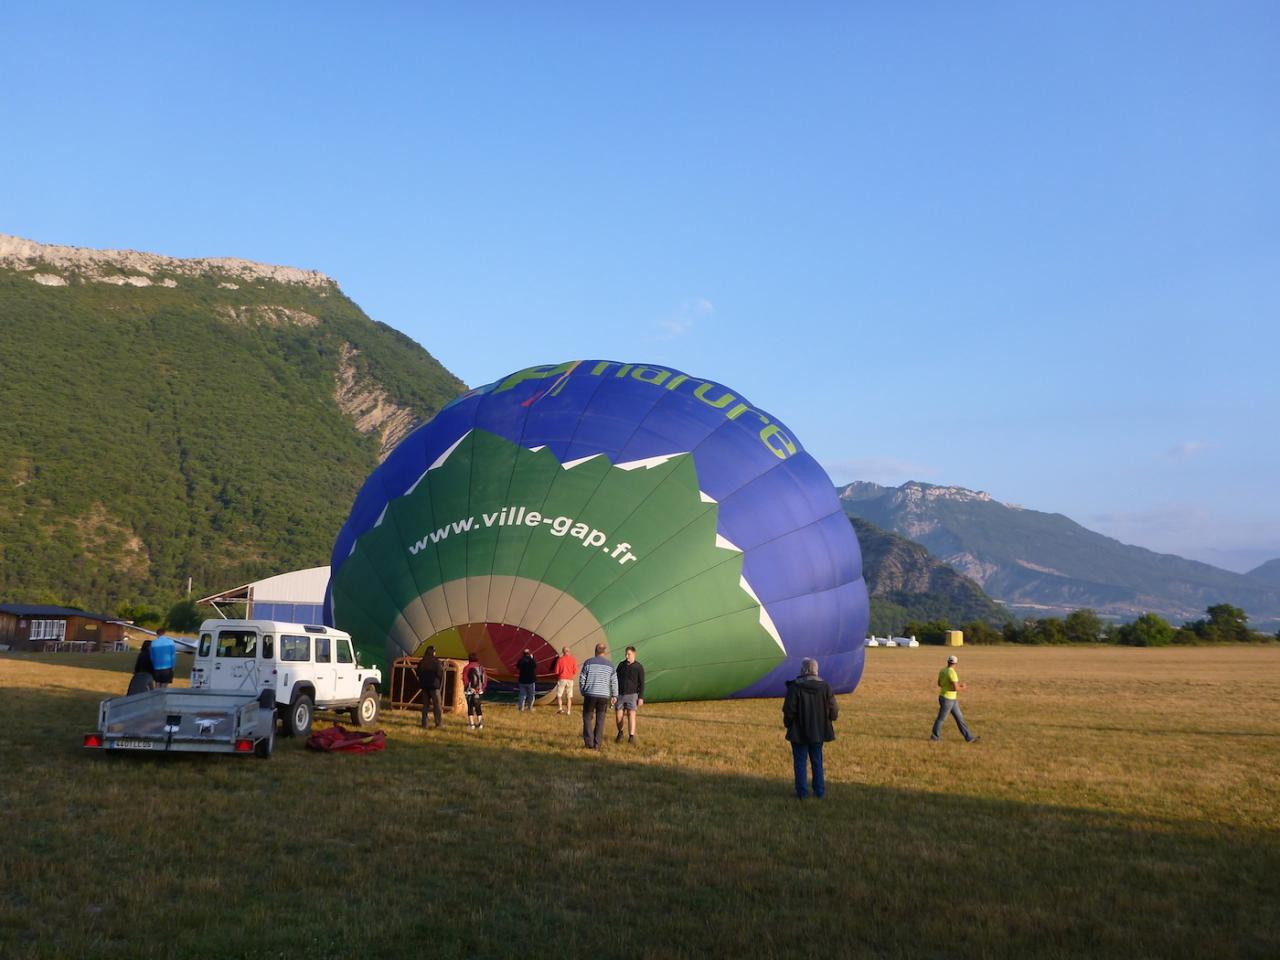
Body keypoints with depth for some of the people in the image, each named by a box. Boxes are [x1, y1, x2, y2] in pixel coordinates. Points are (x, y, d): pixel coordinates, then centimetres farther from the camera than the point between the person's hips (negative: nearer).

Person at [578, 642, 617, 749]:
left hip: (590, 694, -2)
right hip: (604, 695, 2)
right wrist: (614, 696, 13)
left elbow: (582, 679, 0)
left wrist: (583, 692, 13)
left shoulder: (589, 662, -2)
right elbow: (614, 681, 5)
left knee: (587, 718, 9)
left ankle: (588, 741, -3)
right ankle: (597, 744, 6)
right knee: (600, 720, 8)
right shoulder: (610, 664, 3)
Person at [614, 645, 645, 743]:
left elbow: (642, 684, -5)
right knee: (619, 717, 0)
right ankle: (620, 733, 27)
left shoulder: (639, 667, -5)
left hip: (632, 695, -3)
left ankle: (631, 737, -20)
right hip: (621, 695, 3)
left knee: (631, 715, -16)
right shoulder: (621, 665, 3)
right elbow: (616, 680, 8)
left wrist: (641, 698, -12)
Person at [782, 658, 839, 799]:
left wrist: (788, 724, 5)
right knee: (817, 761, 16)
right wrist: (825, 721, 17)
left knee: (800, 761, 7)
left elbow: (789, 710, -14)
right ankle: (820, 791, 18)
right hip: (818, 732, 3)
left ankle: (802, 792, 8)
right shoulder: (825, 687, -6)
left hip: (799, 732, -3)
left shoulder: (795, 687, -17)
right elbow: (834, 711, -3)